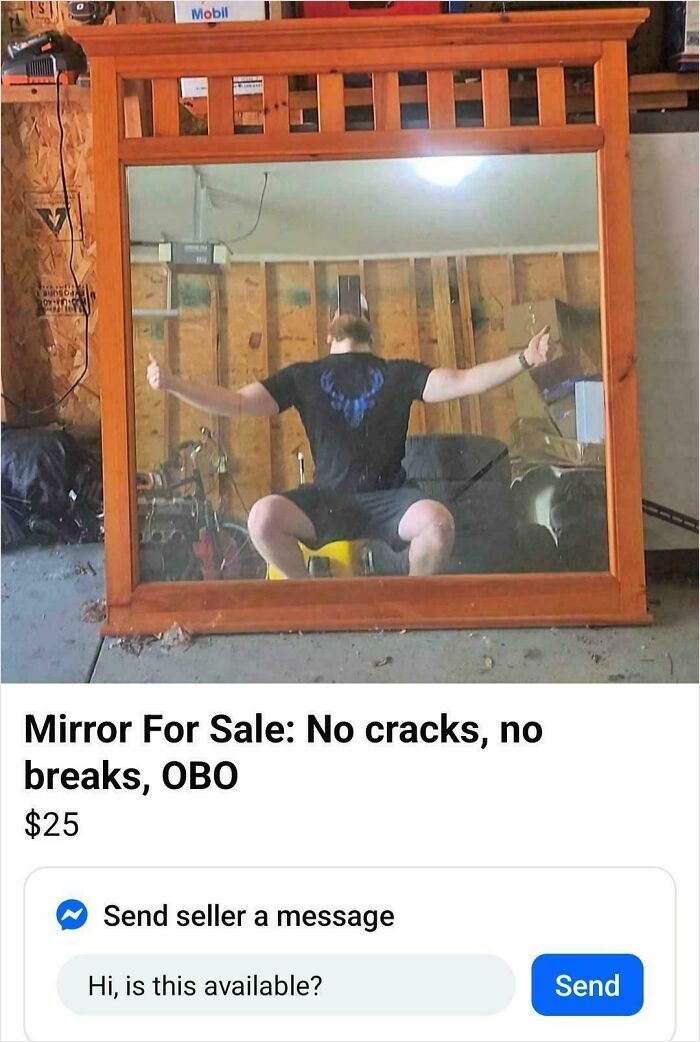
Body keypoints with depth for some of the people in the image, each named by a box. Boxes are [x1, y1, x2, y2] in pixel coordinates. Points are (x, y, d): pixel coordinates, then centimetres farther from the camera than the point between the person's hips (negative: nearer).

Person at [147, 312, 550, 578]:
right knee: (263, 517, -28)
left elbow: (460, 382, 2)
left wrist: (524, 359, -10)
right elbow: (237, 403, 7)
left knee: (438, 522, -32)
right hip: (327, 498, 1)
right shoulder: (305, 376, 14)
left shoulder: (398, 373, 14)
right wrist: (173, 384, -6)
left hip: (389, 496, 0)